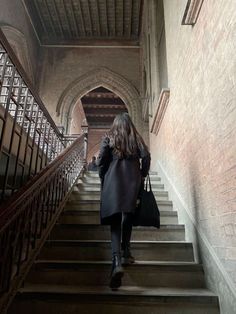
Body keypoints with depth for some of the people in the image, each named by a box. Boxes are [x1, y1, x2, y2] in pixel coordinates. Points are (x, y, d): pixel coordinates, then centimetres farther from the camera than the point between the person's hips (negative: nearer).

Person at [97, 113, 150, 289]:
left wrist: (103, 178, 14)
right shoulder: (136, 139, 15)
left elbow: (101, 161, 2)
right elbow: (146, 157, 1)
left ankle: (117, 261, -17)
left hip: (113, 180, -1)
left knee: (115, 221, -4)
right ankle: (125, 252, 17)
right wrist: (142, 176, 13)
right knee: (127, 216, 17)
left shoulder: (109, 138, 12)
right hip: (132, 180, 2)